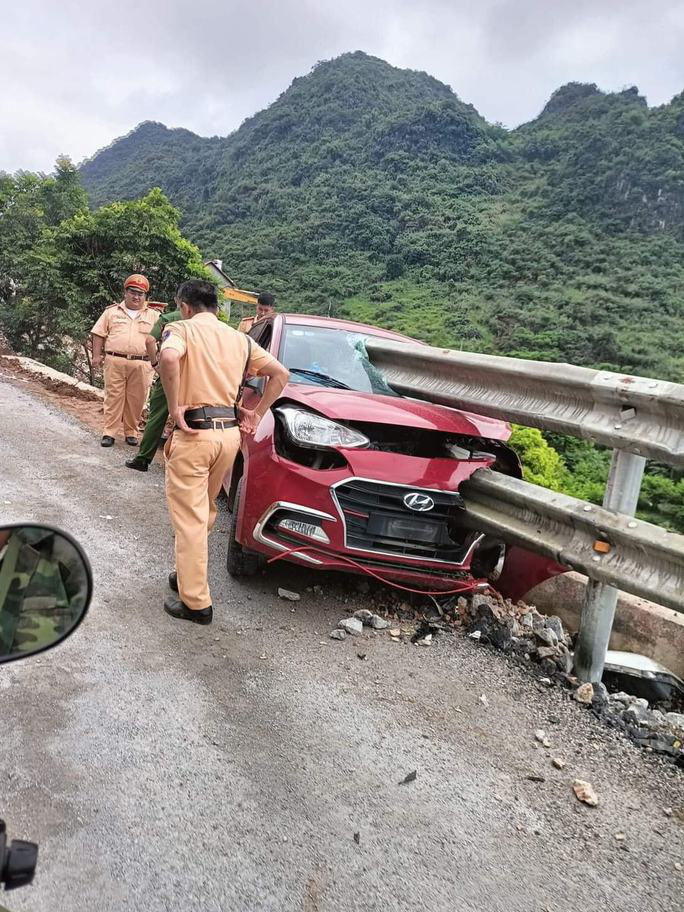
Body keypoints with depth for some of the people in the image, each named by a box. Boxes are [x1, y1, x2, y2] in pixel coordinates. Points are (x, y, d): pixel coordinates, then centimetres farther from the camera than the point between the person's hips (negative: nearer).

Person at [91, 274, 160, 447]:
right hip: (115, 362, 0)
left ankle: (131, 432, 15)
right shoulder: (112, 311, 12)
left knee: (136, 400, 3)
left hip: (141, 365, 0)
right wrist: (97, 355, 3)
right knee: (113, 397, 0)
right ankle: (109, 432, 4)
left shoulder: (154, 315, 11)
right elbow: (99, 334, 11)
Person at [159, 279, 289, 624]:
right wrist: (257, 413, 13)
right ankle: (188, 575, 36)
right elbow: (280, 373, 14)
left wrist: (174, 407, -16)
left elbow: (168, 358, -26)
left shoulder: (181, 329, -2)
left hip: (194, 433, -6)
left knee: (189, 518, 0)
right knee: (204, 513, 21)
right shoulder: (239, 338, 15)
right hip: (230, 433, 6)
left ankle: (195, 603, 4)